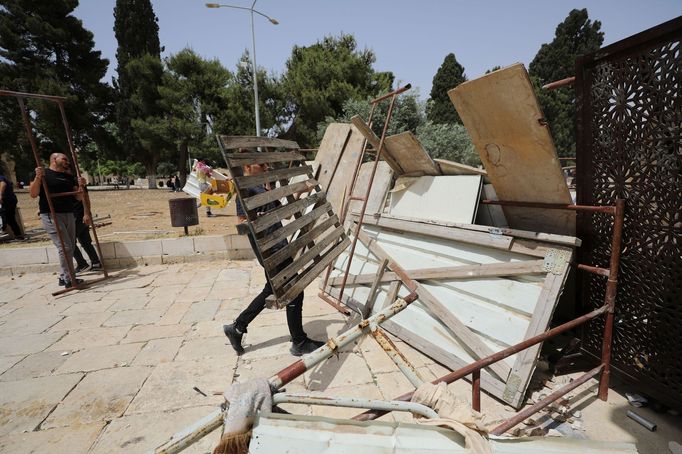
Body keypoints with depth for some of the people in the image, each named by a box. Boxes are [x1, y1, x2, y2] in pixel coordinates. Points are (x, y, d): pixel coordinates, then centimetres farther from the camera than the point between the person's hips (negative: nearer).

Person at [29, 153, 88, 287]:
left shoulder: (69, 177, 15)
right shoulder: (43, 174, -1)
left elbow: (78, 197, 11)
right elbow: (33, 194, -9)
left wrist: (81, 186, -7)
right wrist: (37, 178, -23)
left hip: (69, 215, 7)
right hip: (51, 215, -7)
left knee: (70, 247, 9)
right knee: (65, 247, -13)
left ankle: (64, 277, 21)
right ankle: (68, 280, -6)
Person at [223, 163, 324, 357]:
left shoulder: (260, 186, 16)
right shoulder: (246, 189, -12)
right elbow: (243, 223, -15)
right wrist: (258, 219, -31)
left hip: (278, 246, 10)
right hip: (271, 250, -10)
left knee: (270, 291, 20)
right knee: (295, 292, -1)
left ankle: (236, 328, 32)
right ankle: (299, 343, 15)